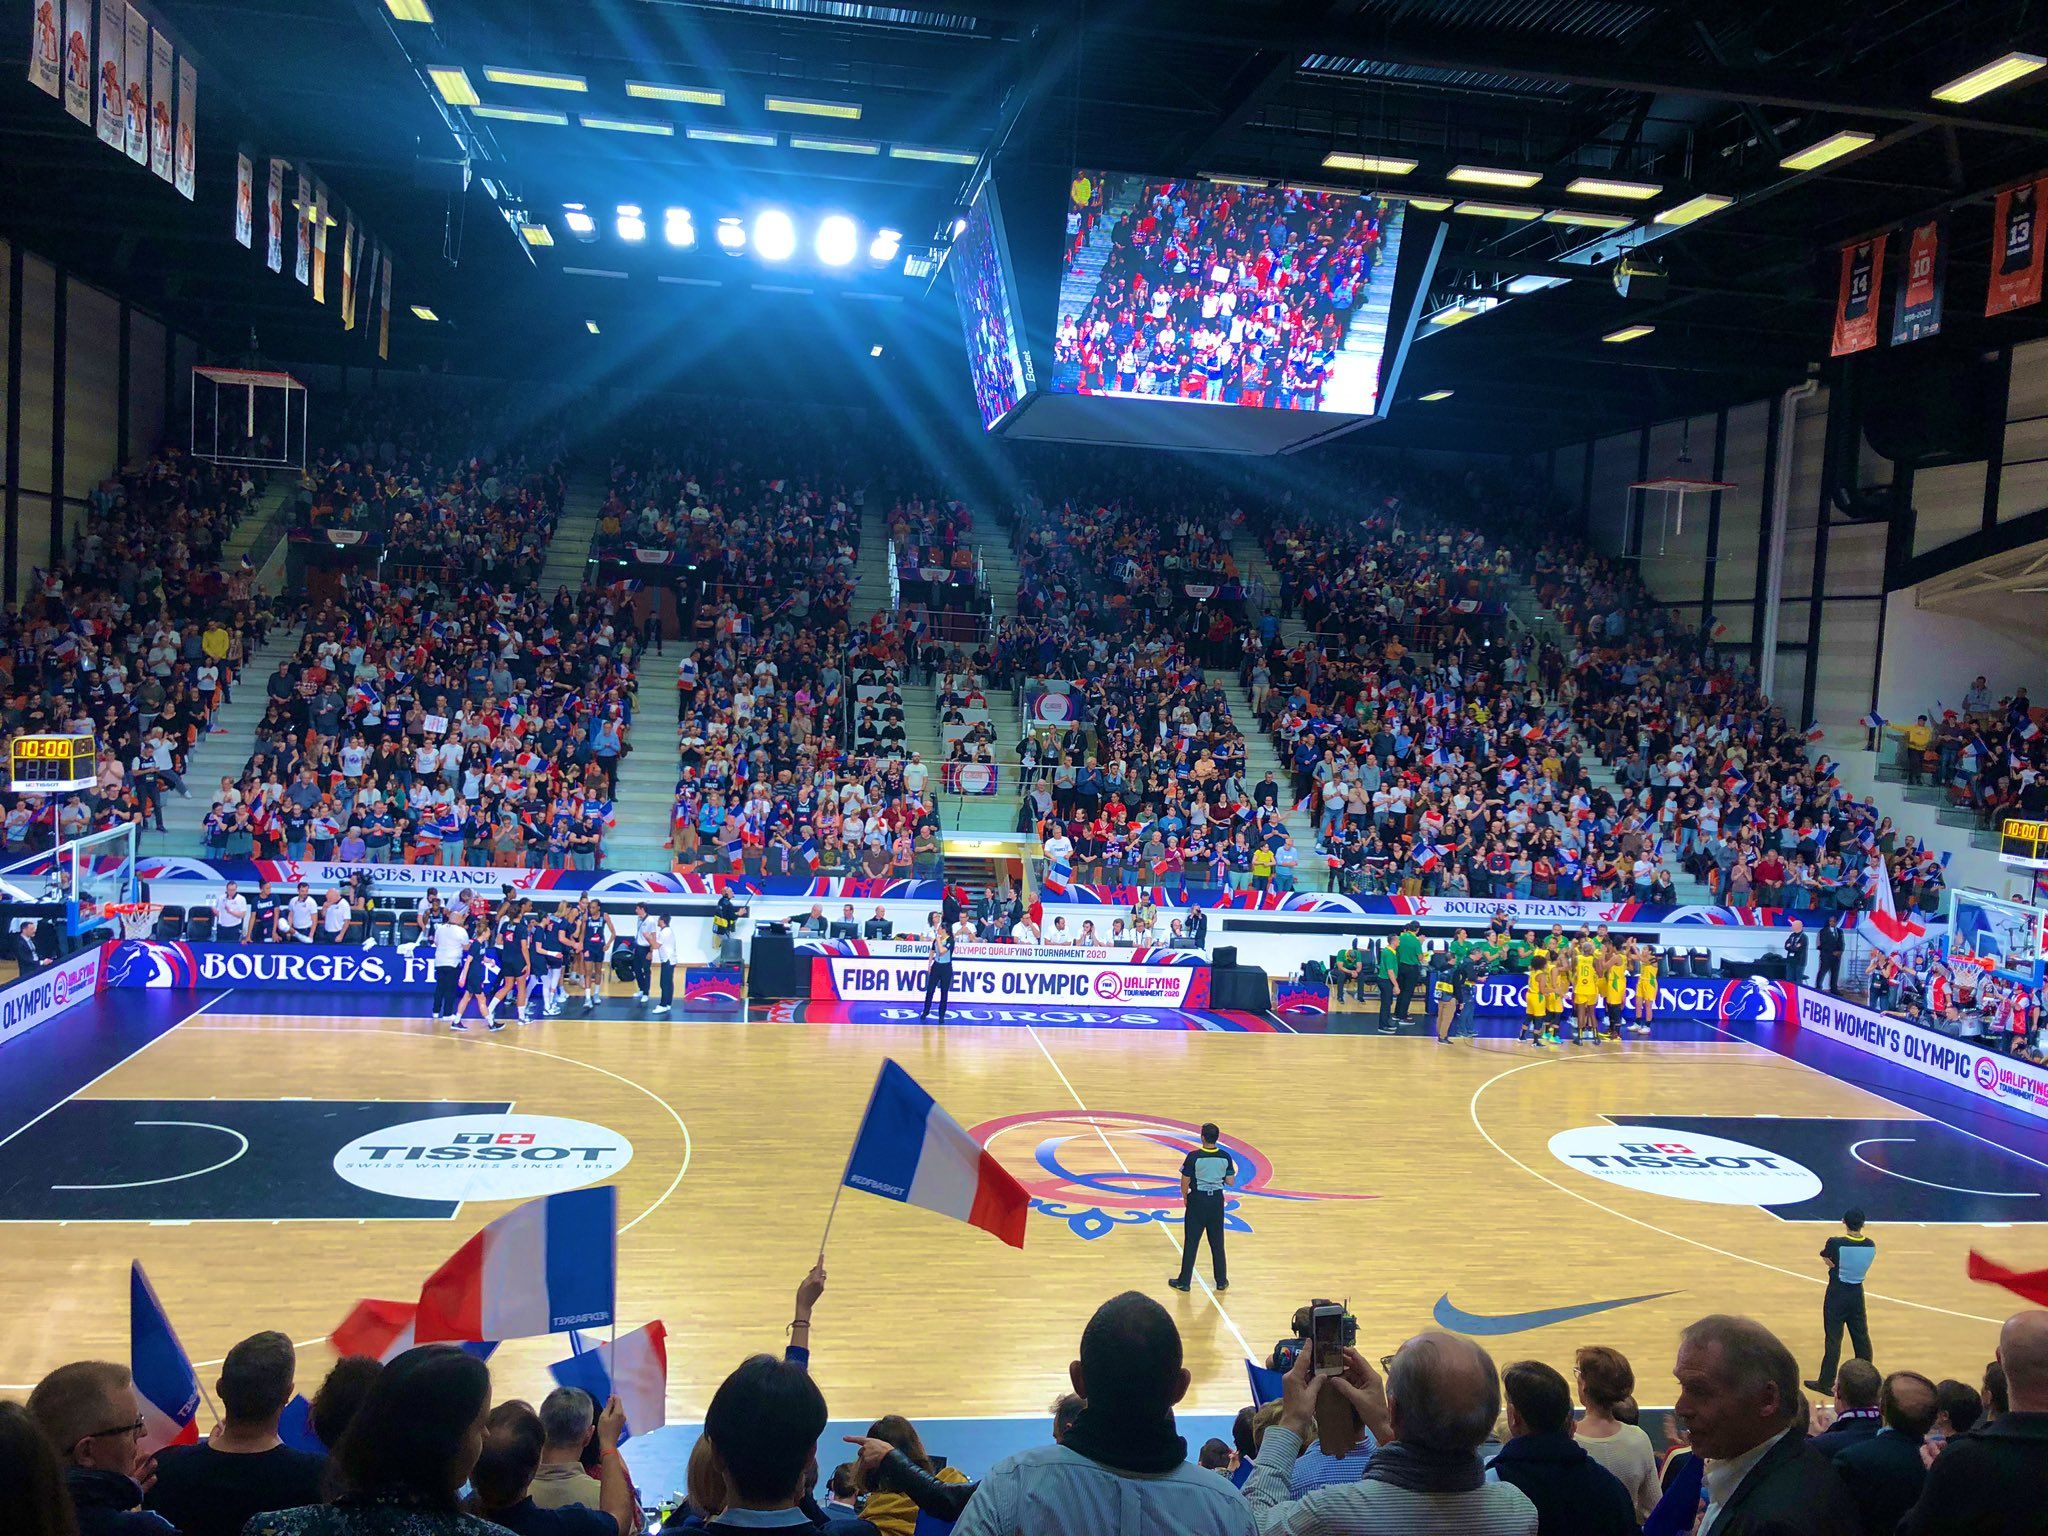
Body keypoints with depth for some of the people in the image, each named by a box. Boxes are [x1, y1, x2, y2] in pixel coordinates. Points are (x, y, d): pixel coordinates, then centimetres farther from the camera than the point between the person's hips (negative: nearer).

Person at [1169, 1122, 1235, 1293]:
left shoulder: (1194, 1157, -17)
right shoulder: (1225, 1157, -7)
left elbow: (1185, 1182, -11)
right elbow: (1231, 1182, 0)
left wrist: (1185, 1197, 6)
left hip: (1197, 1200, -3)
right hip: (1217, 1200, 3)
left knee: (1191, 1242, 7)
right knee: (1217, 1242, 15)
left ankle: (1184, 1281, 13)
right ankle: (1221, 1281, 23)